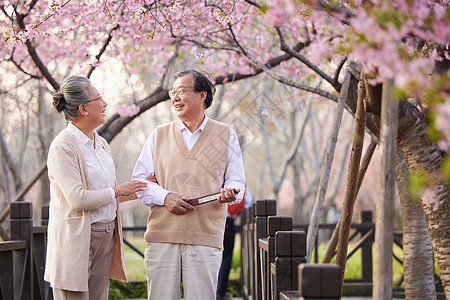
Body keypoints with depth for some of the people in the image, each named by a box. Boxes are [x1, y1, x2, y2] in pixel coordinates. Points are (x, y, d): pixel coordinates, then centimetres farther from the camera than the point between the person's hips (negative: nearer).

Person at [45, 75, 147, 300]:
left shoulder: (101, 144, 14)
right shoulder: (63, 146, -13)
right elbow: (78, 199, -21)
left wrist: (139, 189, 15)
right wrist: (117, 191, -10)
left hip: (106, 236, 8)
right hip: (76, 238, -8)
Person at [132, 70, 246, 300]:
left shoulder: (226, 135, 11)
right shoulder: (159, 135, 14)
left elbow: (236, 180, 12)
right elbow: (139, 179, 11)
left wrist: (230, 192, -12)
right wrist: (164, 197, -7)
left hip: (205, 236, -1)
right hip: (162, 235, 1)